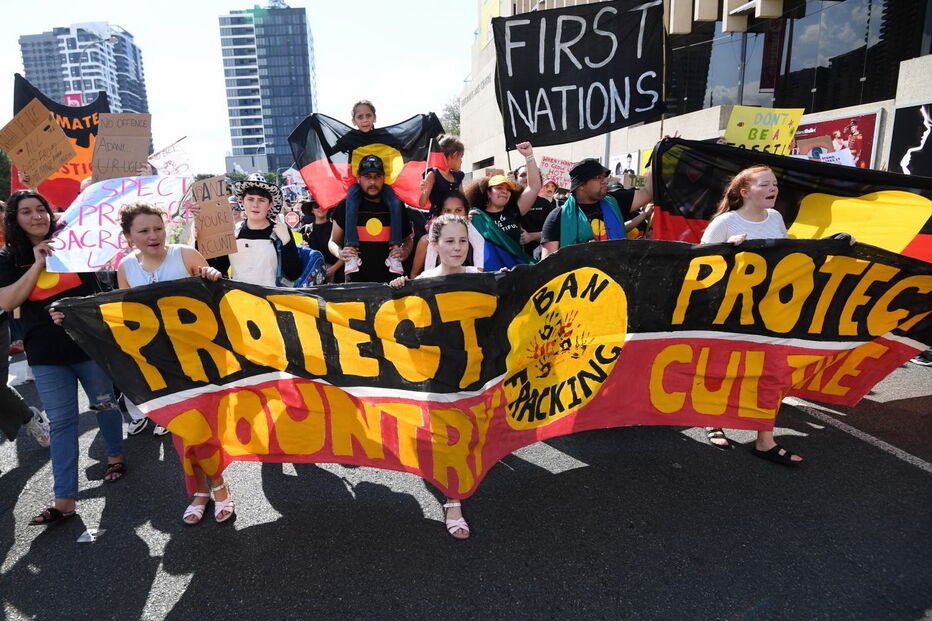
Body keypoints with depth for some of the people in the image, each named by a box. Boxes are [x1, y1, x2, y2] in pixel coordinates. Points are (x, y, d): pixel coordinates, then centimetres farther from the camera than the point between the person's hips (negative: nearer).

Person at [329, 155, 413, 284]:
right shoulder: (346, 206, 4)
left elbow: (408, 239, 20)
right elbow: (333, 241, 12)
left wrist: (405, 251, -1)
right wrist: (340, 253, -9)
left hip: (389, 279, 1)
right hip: (356, 280, -1)